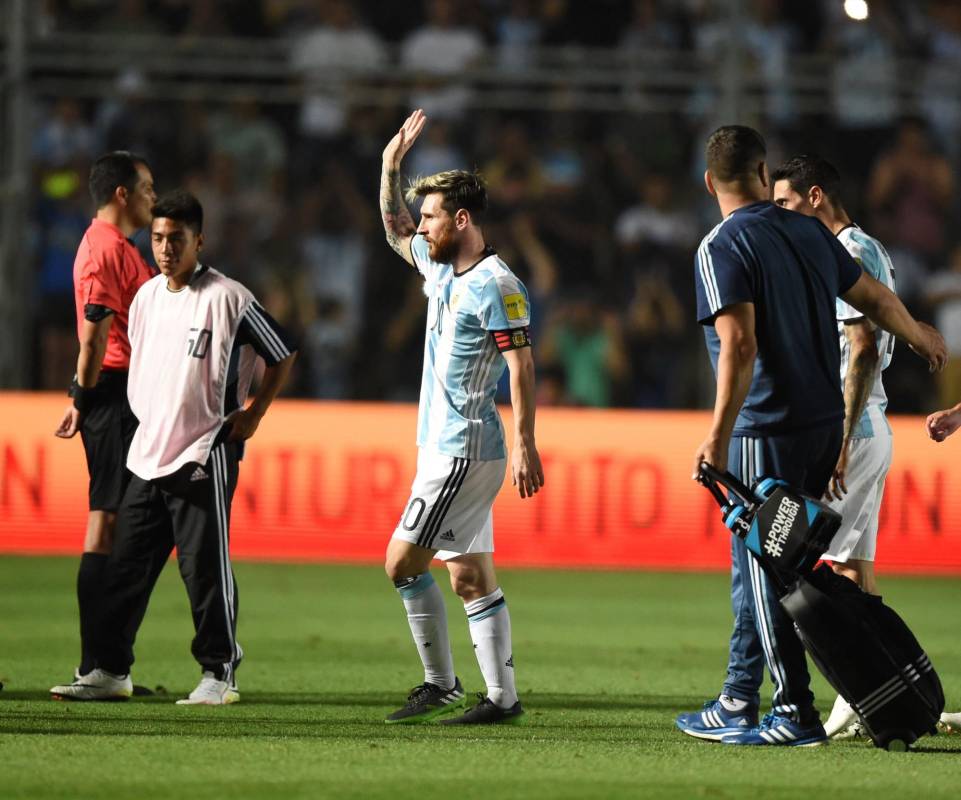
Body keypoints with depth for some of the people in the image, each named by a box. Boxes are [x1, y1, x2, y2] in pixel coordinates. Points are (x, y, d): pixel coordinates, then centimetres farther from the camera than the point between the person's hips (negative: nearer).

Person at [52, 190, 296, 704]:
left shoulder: (228, 299, -9)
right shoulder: (146, 296, 10)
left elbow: (282, 354, -1)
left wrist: (253, 413, -3)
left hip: (204, 454, -6)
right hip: (147, 451, 6)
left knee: (205, 567, -4)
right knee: (125, 565, 5)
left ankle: (220, 674, 4)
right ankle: (111, 670, 11)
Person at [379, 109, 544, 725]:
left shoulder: (496, 286, -13)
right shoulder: (440, 268, 13)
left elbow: (522, 365, -18)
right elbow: (395, 231, 32)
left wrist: (525, 444, -23)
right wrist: (392, 166, 21)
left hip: (465, 449, -9)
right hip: (444, 445, 9)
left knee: (404, 561, -9)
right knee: (472, 576, 6)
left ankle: (441, 683, -2)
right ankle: (503, 697, 6)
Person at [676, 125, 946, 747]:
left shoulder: (722, 248, -11)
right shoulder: (809, 232, 9)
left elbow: (740, 346, -21)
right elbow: (874, 298, 20)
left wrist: (719, 437, -21)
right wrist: (923, 337, 39)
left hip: (766, 432, -7)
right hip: (826, 423, 7)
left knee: (762, 571, 1)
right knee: (761, 565, 14)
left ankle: (796, 713, 1)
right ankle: (738, 705, 18)